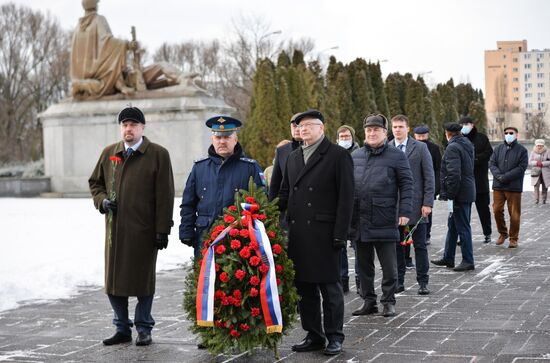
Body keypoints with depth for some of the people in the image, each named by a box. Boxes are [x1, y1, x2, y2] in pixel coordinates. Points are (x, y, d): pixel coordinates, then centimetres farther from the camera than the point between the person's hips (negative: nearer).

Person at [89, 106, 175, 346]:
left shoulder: (158, 154, -2)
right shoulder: (109, 153, 12)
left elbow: (164, 196, -6)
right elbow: (95, 182, 23)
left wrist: (162, 229, -10)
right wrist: (102, 201, 1)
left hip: (144, 230, -4)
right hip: (115, 228, 4)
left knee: (143, 279, 4)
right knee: (114, 279, 7)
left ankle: (144, 329, 17)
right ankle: (122, 328, 20)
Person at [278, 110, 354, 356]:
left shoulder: (338, 155, -3)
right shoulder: (293, 158, 16)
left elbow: (346, 197, -8)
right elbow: (284, 194, 19)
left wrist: (340, 234, -13)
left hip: (324, 234, -6)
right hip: (297, 234, 6)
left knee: (329, 287, 2)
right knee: (303, 286, 10)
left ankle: (335, 337, 12)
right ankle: (313, 336, 20)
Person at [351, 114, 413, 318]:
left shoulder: (396, 156, 1)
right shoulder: (355, 156, 13)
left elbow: (407, 185, -1)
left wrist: (405, 211, -10)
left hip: (384, 221, -4)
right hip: (359, 220, 4)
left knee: (389, 265, 1)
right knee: (364, 264, 10)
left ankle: (389, 301, 12)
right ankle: (369, 301, 20)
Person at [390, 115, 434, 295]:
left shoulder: (420, 148, 1)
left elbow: (429, 177, -1)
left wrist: (428, 203, -7)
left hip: (415, 204, -2)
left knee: (420, 245, 3)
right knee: (396, 245, 6)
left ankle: (423, 282, 9)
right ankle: (398, 281, 15)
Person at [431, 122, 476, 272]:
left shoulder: (452, 148, -16)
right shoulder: (467, 145, 13)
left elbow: (454, 174, -24)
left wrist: (450, 194, -19)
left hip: (459, 194, -10)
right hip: (468, 192, 10)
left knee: (463, 227, -2)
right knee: (452, 226, 18)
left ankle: (468, 261, 4)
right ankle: (448, 258, 27)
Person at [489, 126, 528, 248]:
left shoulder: (522, 150, -1)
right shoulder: (498, 148, 10)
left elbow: (521, 167, -10)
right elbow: (492, 163, 4)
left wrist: (505, 177, -16)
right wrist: (499, 176, -13)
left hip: (514, 187, -3)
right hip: (498, 186, 3)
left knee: (514, 214, 0)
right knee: (497, 210, 6)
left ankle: (513, 239, 11)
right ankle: (502, 233, 25)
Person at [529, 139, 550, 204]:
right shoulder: (533, 153, 4)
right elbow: (530, 162, 1)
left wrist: (542, 163, -17)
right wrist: (536, 163, -16)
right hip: (536, 172, 0)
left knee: (545, 187, 4)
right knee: (536, 186, -14)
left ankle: (544, 200, 16)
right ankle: (536, 200, -14)